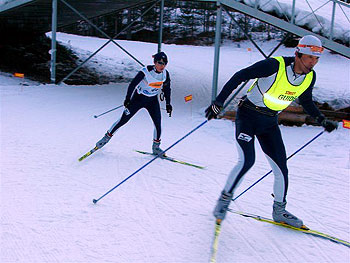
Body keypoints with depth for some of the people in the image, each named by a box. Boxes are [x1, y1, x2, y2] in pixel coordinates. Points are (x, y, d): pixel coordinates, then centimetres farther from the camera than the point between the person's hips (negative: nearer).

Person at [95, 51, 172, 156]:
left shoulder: (165, 74, -9)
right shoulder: (145, 72, -24)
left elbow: (167, 89, 7)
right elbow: (132, 85, -18)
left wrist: (168, 104, 7)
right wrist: (127, 99, -23)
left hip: (153, 101, 4)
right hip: (138, 99, -3)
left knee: (158, 123, -9)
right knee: (123, 120, 2)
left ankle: (156, 147, 11)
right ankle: (107, 136, 21)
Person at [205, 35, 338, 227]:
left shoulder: (309, 77, -3)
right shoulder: (274, 66, -23)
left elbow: (306, 101, 18)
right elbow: (239, 76, -19)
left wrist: (322, 120, 10)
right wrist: (219, 102, -22)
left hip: (270, 123, 6)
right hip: (248, 116, -5)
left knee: (281, 168, 1)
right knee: (247, 161, -19)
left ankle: (279, 211, 21)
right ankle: (224, 199, 3)